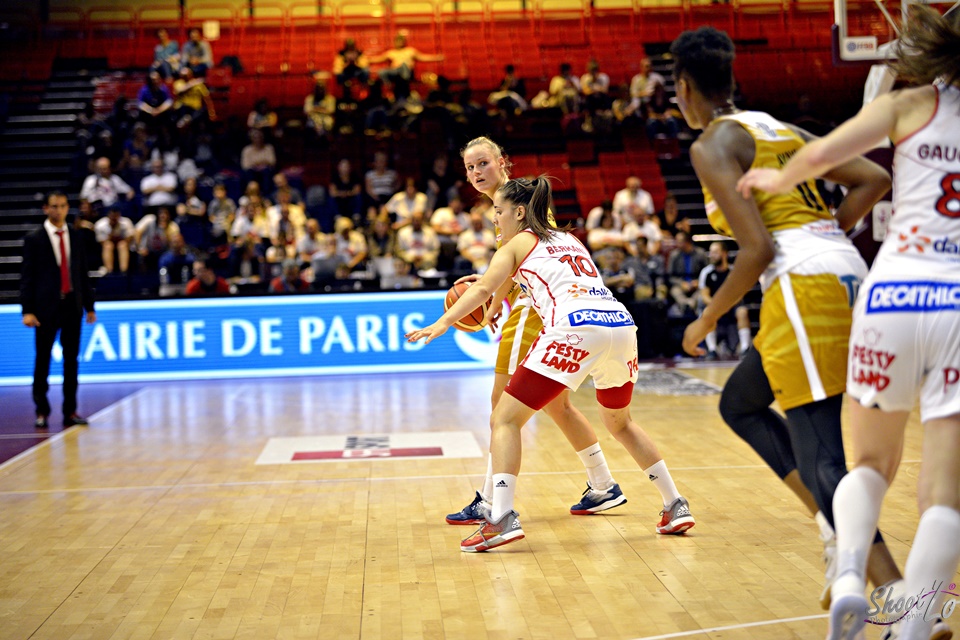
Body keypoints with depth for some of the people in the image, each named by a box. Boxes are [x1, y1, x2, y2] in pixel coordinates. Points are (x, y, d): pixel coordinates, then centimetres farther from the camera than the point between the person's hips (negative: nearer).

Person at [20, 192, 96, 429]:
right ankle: (42, 412, 9)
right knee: (42, 361, 1)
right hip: (46, 307, -3)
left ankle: (70, 412, 11)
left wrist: (89, 306, 11)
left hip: (72, 304, 3)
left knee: (71, 360, 5)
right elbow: (27, 277, -3)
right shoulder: (34, 239, -1)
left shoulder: (75, 237, 10)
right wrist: (28, 310, -11)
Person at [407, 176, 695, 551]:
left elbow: (483, 288, -3)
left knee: (505, 419, 2)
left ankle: (502, 518, -14)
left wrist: (443, 323, -12)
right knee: (619, 422, 29)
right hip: (622, 325, 7)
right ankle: (676, 506, 27)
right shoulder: (569, 240, 32)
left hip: (576, 330, -7)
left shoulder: (518, 243, 14)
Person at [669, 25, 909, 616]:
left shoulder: (712, 144, -1)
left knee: (822, 462, -9)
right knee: (740, 403, 23)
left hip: (804, 284, -9)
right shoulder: (782, 129, 23)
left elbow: (758, 249, -12)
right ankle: (842, 537, 14)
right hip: (848, 272, 9)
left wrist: (706, 321, 1)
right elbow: (876, 180, 16)